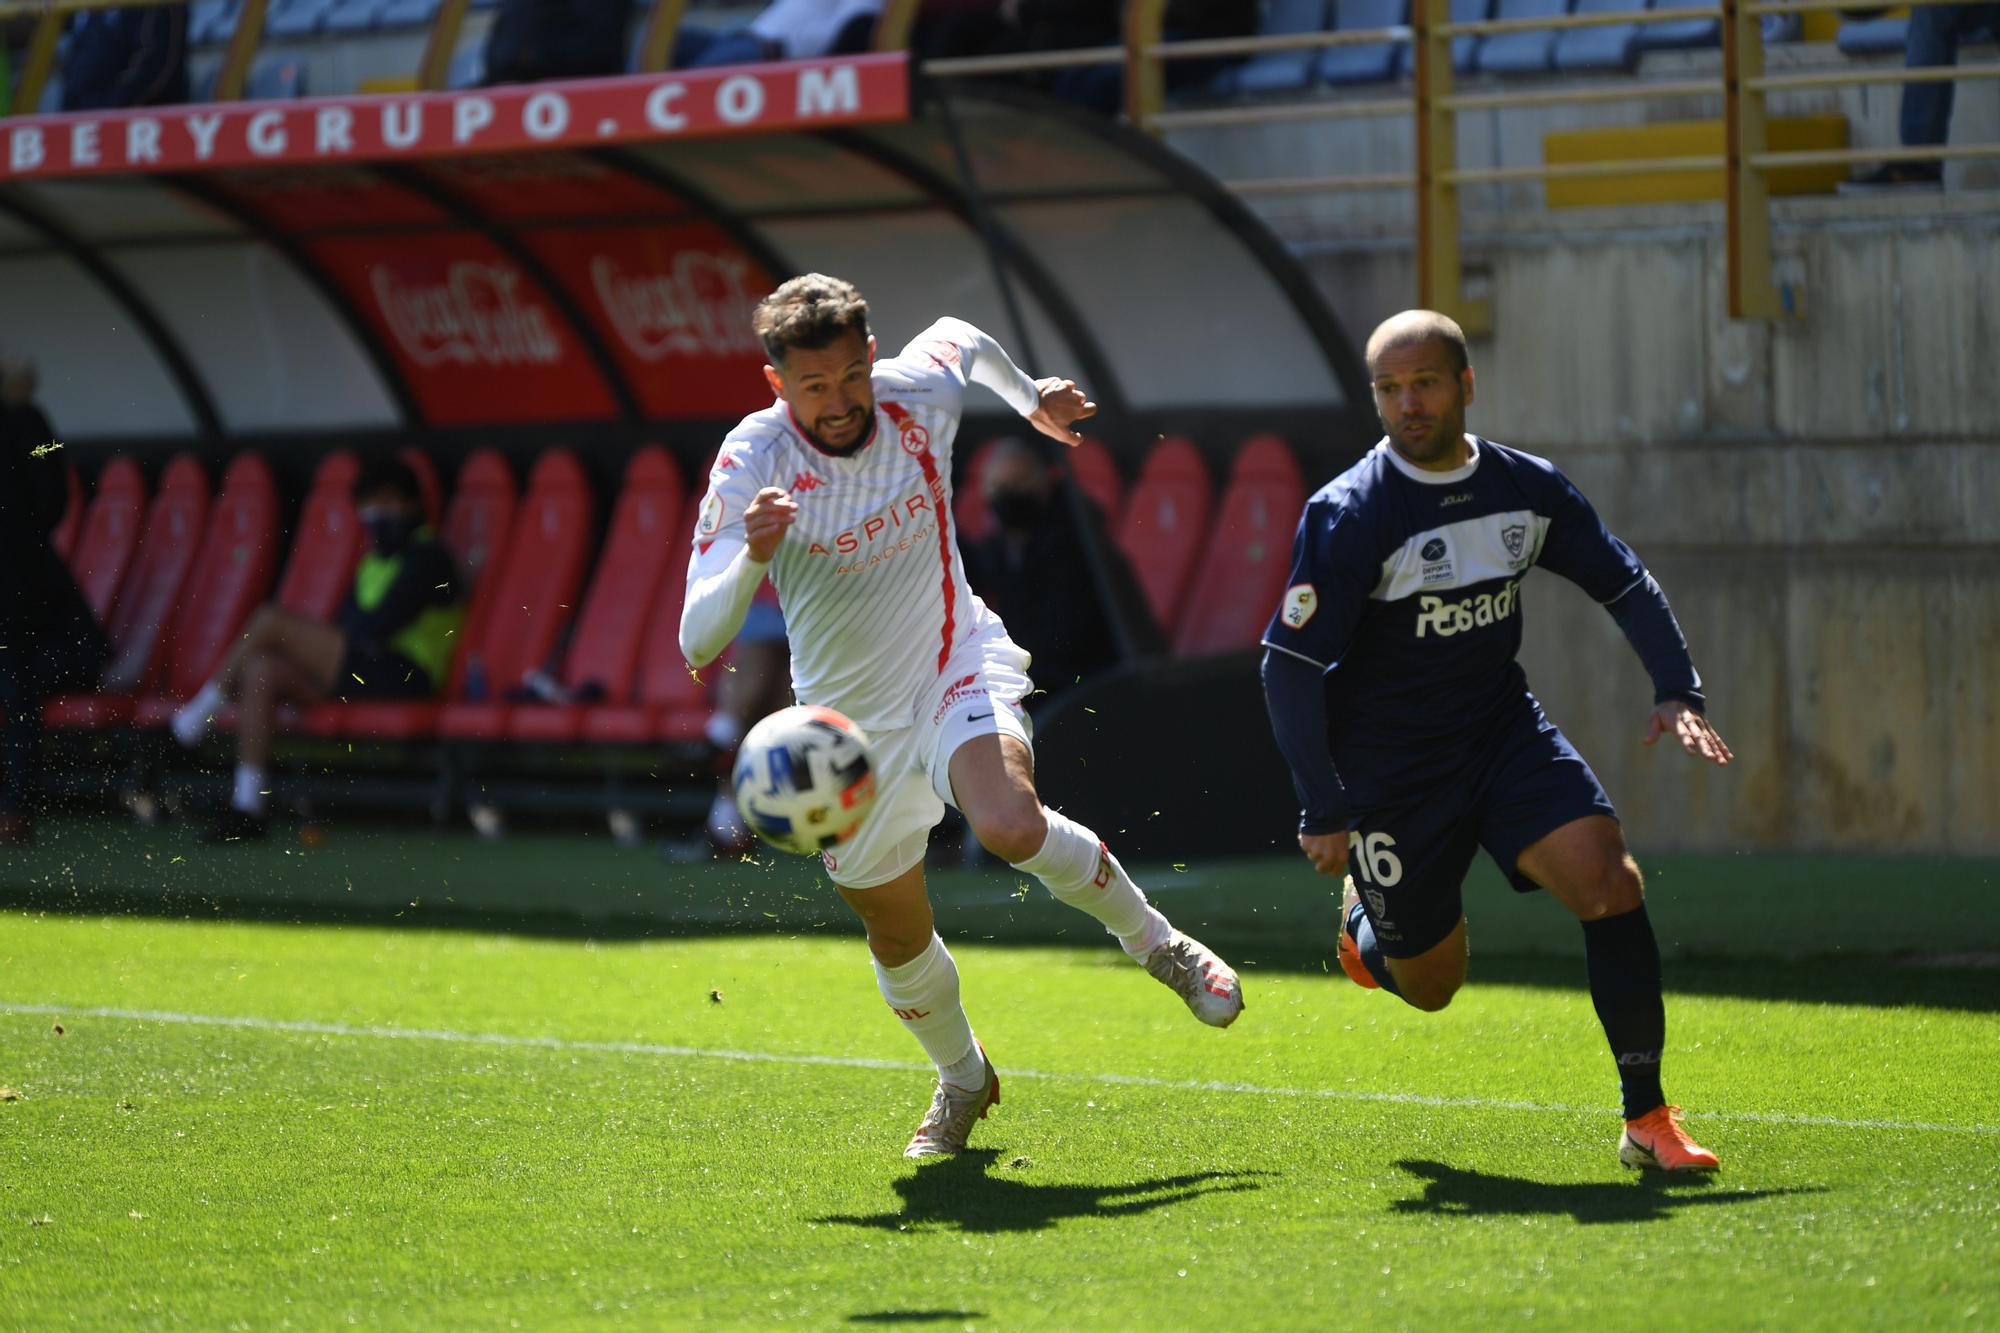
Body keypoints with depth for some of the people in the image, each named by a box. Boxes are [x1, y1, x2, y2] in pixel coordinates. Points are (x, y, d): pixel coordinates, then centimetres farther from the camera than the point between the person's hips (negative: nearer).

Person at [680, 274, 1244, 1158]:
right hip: (854, 723, 0)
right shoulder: (751, 464, -23)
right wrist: (752, 558, -47)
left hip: (960, 665, 0)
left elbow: (962, 338, 13)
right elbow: (698, 641, -30)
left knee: (1012, 826, -31)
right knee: (898, 939, 11)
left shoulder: (919, 393, -15)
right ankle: (963, 1078, 42)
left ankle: (1158, 944, -5)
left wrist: (1031, 398, 28)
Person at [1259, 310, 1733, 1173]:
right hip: (1389, 768, -3)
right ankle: (1365, 917, 43)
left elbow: (1623, 581, 10)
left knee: (1608, 880, -20)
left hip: (1502, 730, 3)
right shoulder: (1348, 513, -18)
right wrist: (1322, 811, -18)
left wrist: (1676, 691, -5)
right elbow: (1289, 664, -16)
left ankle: (1647, 1119, -13)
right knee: (1428, 984, 6)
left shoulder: (1528, 487, -3)